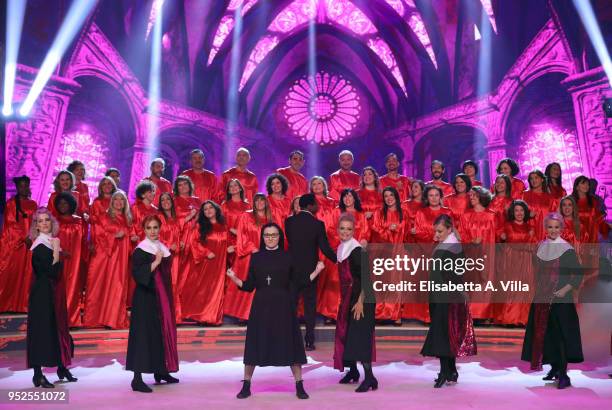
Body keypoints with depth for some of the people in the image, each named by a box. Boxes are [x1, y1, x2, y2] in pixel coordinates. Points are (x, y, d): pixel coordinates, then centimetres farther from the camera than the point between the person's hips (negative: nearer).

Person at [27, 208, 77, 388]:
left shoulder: (51, 242, 11)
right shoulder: (40, 247, -14)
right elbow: (53, 271, -21)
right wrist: (56, 251, -19)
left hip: (54, 291, 9)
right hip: (43, 292, -9)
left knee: (57, 327, 15)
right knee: (42, 328, -5)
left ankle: (62, 368, 26)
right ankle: (38, 375, 2)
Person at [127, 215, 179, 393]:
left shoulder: (163, 249, 11)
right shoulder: (140, 250, -9)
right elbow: (138, 274, -20)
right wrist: (155, 262, -25)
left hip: (162, 297, 7)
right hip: (146, 298, -7)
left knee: (162, 331, 11)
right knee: (144, 334, -8)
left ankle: (160, 371, 23)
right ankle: (137, 379, -6)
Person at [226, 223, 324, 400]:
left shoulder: (288, 257, 4)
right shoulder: (256, 257, 5)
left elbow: (299, 282, 4)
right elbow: (249, 286, 4)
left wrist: (316, 271, -6)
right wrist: (233, 278, -11)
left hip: (283, 306, -1)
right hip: (261, 306, 1)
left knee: (290, 344, 1)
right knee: (255, 344, 3)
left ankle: (299, 386, 13)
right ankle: (246, 386, 18)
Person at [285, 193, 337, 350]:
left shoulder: (289, 221, -4)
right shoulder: (317, 224, -12)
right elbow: (325, 248, -11)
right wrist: (338, 260, 5)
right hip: (309, 269, -2)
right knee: (310, 305, 7)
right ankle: (309, 341, 8)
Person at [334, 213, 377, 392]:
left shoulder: (357, 250, -15)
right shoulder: (341, 248, 9)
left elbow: (366, 277, -19)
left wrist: (361, 301, -22)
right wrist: (343, 298, 18)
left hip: (361, 297, -8)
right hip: (347, 297, 8)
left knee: (359, 335, -11)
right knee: (345, 333, 13)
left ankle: (369, 377, -7)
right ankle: (352, 371, 28)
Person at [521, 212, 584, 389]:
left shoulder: (567, 249, -9)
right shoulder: (541, 247, 8)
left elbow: (578, 274, -8)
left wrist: (565, 290, -15)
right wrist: (537, 289, 11)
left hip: (560, 299, -6)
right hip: (542, 298, 6)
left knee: (560, 335, -6)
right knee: (544, 333, 9)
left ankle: (563, 375, -2)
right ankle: (554, 368, 23)